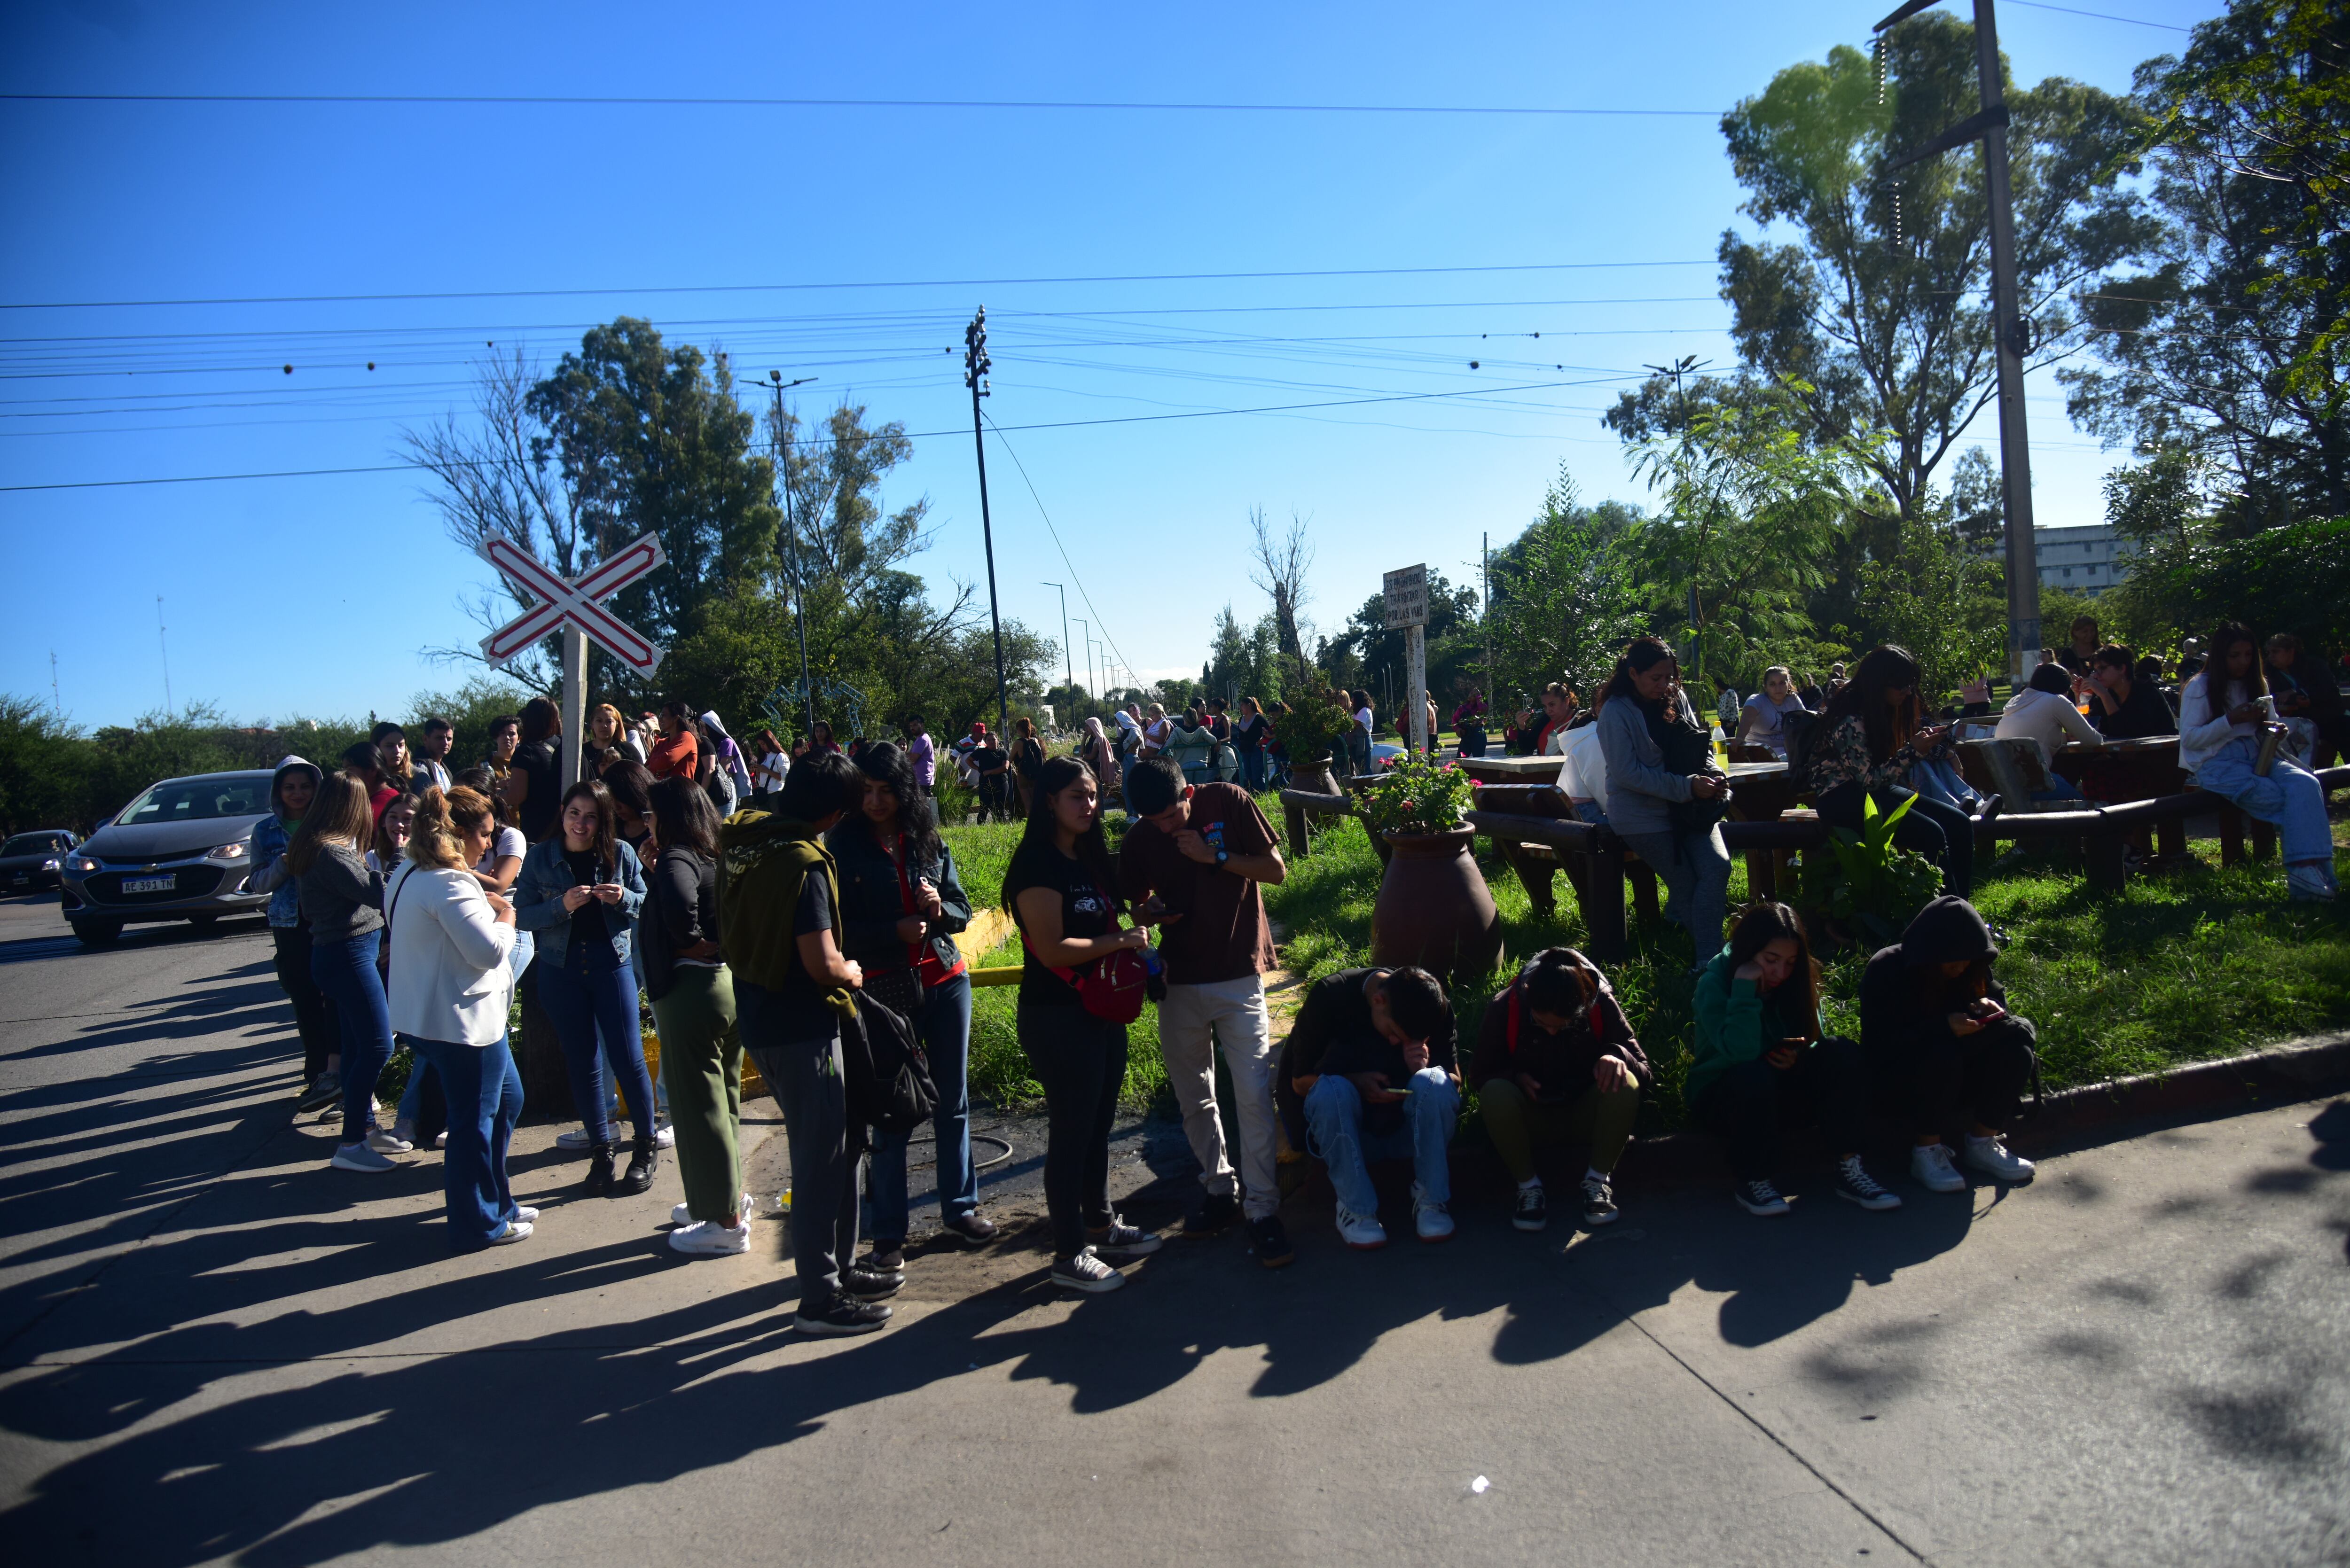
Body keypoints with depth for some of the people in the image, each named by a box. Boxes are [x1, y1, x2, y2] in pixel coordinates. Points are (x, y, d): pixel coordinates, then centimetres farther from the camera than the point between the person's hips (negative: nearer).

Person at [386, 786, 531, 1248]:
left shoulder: (409, 875, 12)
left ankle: (496, 1202, 33)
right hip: (461, 1023, -11)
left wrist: (484, 907, 9)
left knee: (507, 1099, 21)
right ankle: (480, 1225, 16)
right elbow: (489, 950, -25)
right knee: (475, 1121, 3)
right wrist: (505, 917, -7)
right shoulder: (449, 885, -22)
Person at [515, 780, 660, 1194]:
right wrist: (562, 905, -21)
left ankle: (646, 1147, 15)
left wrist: (623, 899, -16)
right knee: (582, 1062, 8)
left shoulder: (620, 854, -2)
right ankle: (600, 1152, 21)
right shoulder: (540, 857, -2)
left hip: (611, 963, -1)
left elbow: (646, 904, 5)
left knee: (628, 1056, -3)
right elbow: (522, 915, -5)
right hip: (560, 970, 1)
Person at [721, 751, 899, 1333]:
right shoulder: (804, 863, -22)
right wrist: (853, 973, -4)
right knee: (822, 1160, 3)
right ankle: (820, 1301, 13)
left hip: (759, 1017, 9)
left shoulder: (740, 842, 4)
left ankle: (839, 1268, 32)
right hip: (801, 1028, -9)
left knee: (838, 1146, 20)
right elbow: (822, 964, -26)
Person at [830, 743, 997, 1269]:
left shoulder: (930, 841, 4)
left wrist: (939, 908, -13)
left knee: (953, 1103, 12)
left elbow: (963, 909, 9)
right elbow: (839, 928, -8)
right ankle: (888, 1234, 11)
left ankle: (959, 1208, 28)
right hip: (884, 990, -3)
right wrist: (895, 930, -21)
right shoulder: (842, 846, -4)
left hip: (946, 981, 4)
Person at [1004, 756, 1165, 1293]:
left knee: (1099, 1125, 19)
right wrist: (1121, 940, -16)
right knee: (1071, 1132, 0)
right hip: (1057, 1016, -9)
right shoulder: (1038, 866, -17)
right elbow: (1052, 949, -23)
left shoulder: (1089, 860, 11)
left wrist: (1136, 945, 4)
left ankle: (1101, 1226, 35)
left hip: (1102, 1011, 9)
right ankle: (1069, 1255, 12)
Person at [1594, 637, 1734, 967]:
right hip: (1642, 814, -5)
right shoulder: (1616, 713, -11)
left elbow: (1701, 746, 14)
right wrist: (1688, 787, -22)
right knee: (1687, 886, -9)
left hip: (1688, 805, 5)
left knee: (1718, 866, -16)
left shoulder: (1676, 698, 7)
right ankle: (1709, 958, 13)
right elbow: (1628, 773, -17)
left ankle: (1708, 957, -6)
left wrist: (1710, 777, -9)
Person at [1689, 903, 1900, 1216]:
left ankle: (1849, 1168, -19)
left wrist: (1797, 1058, -19)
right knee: (1754, 1075, -37)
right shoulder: (1714, 984, -18)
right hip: (1720, 1101, -4)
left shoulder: (1797, 980, -3)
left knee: (1842, 1053, -19)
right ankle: (1752, 1181, -20)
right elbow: (1741, 1053, -32)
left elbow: (1814, 1041, 3)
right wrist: (1744, 989, -34)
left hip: (1778, 1095, 4)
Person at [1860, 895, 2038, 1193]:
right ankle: (1927, 1152, -19)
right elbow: (1880, 1044, -24)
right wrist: (1942, 1027, -36)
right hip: (1898, 1084, -6)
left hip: (1956, 1079, 6)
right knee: (1941, 1053, -37)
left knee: (2015, 1035, -17)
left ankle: (1982, 1143, -7)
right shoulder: (1886, 970, -18)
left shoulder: (1969, 968, -1)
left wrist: (1990, 1009, -18)